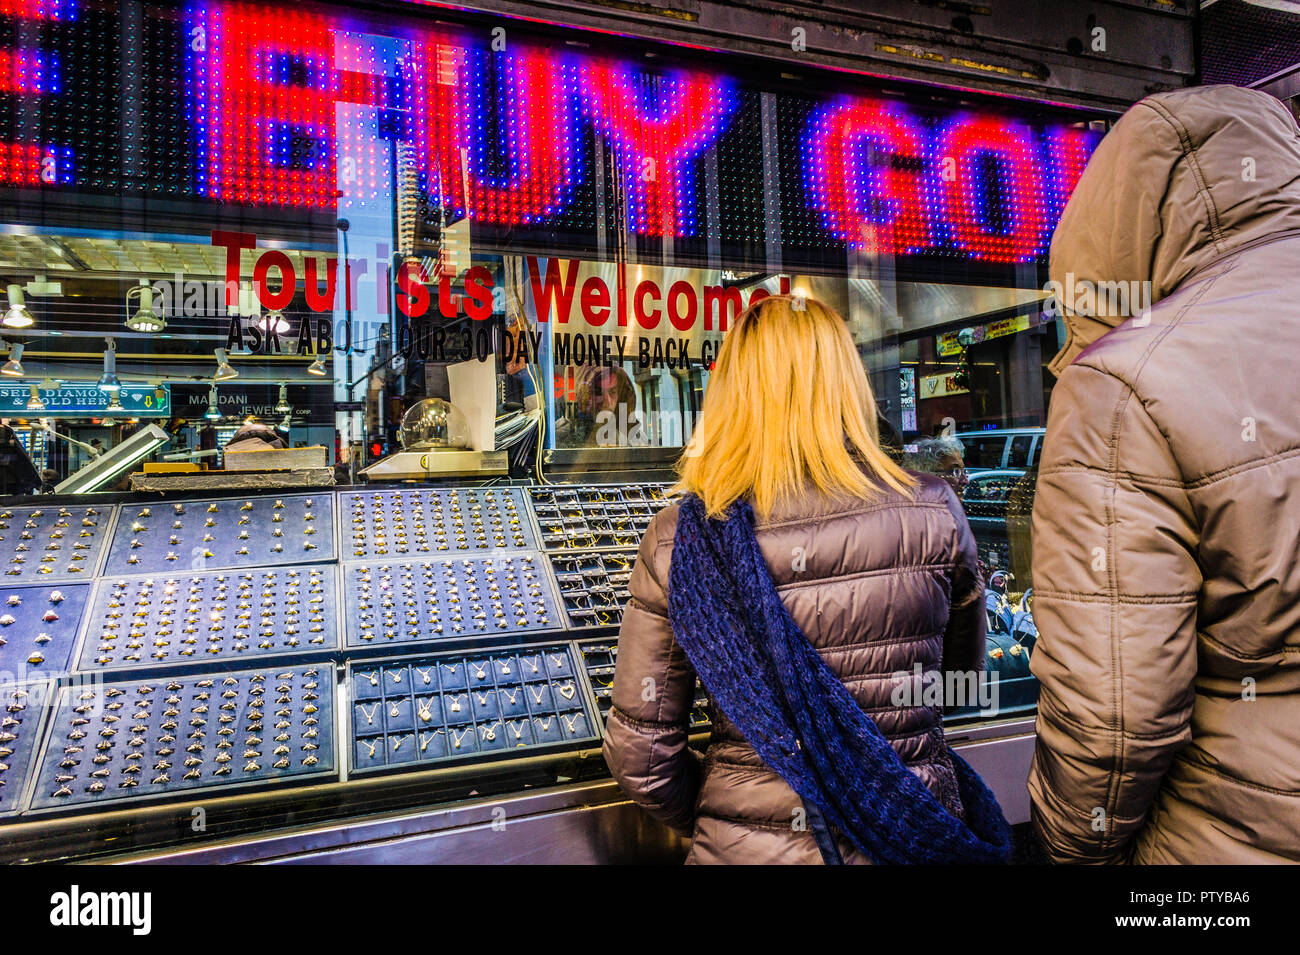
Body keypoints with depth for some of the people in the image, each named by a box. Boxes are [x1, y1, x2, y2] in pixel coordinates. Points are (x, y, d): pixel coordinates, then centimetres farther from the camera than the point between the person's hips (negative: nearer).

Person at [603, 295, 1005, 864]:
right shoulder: (934, 513, -11)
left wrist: (720, 822, 9)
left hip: (753, 850, -1)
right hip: (914, 837, 2)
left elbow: (640, 756, -9)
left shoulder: (678, 541, -15)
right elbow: (964, 679, 6)